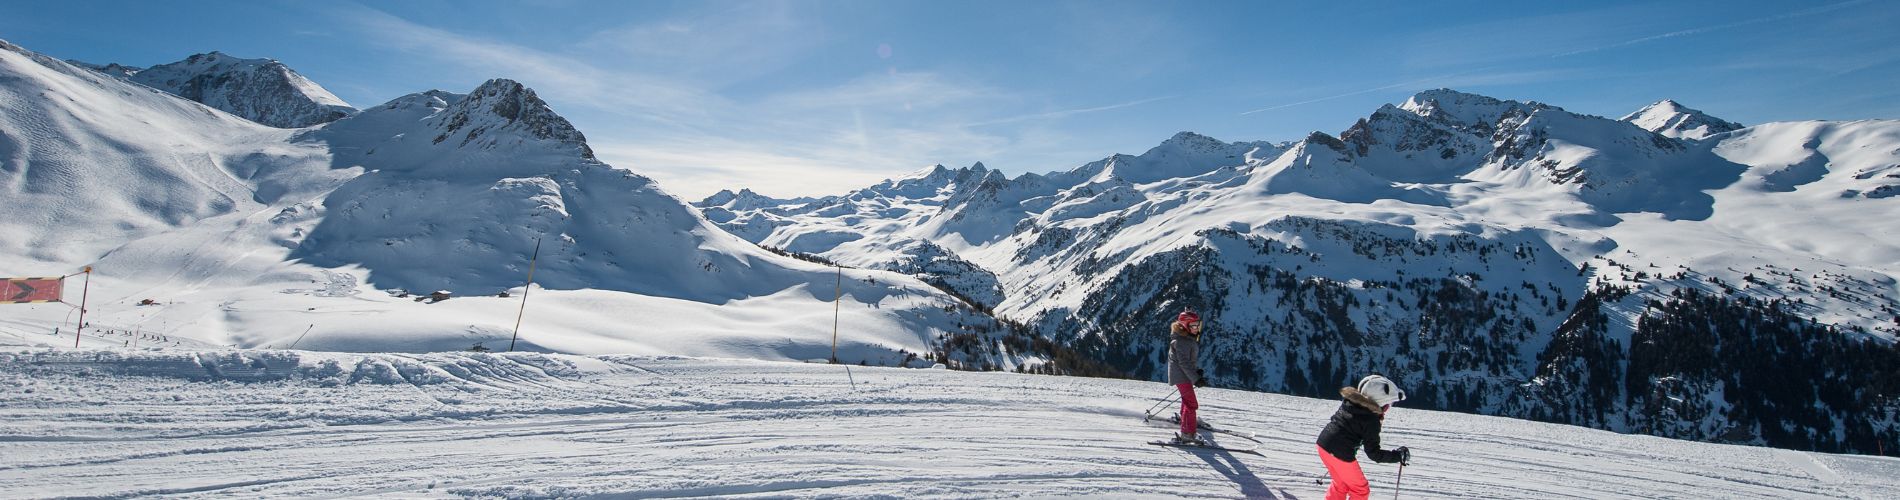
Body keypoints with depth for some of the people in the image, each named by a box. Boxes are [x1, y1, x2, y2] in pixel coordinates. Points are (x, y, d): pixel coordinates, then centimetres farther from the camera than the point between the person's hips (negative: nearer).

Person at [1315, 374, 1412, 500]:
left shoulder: (1350, 401, 2)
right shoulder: (1371, 421, -17)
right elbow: (1373, 453, -12)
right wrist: (1398, 455, -3)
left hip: (1323, 444, 7)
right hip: (1341, 454, -7)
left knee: (1341, 484, 28)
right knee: (1360, 489, 16)